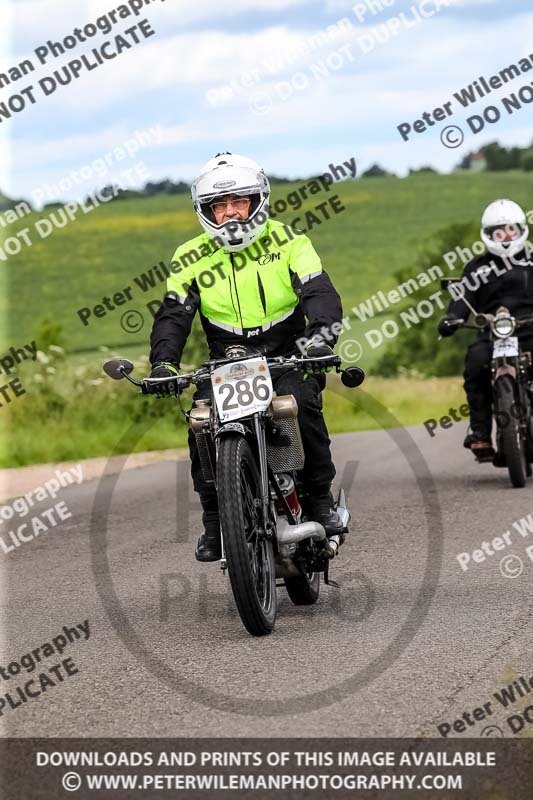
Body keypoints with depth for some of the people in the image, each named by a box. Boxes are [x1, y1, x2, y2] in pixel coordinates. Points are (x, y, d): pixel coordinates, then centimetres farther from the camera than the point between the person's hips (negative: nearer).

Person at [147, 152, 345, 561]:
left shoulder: (288, 241, -1)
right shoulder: (191, 259, 3)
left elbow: (320, 293, -11)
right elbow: (173, 315, -3)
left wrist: (319, 335, -32)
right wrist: (163, 363, -21)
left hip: (288, 358, -2)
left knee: (302, 404, -32)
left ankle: (321, 500, -14)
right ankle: (213, 518, -9)